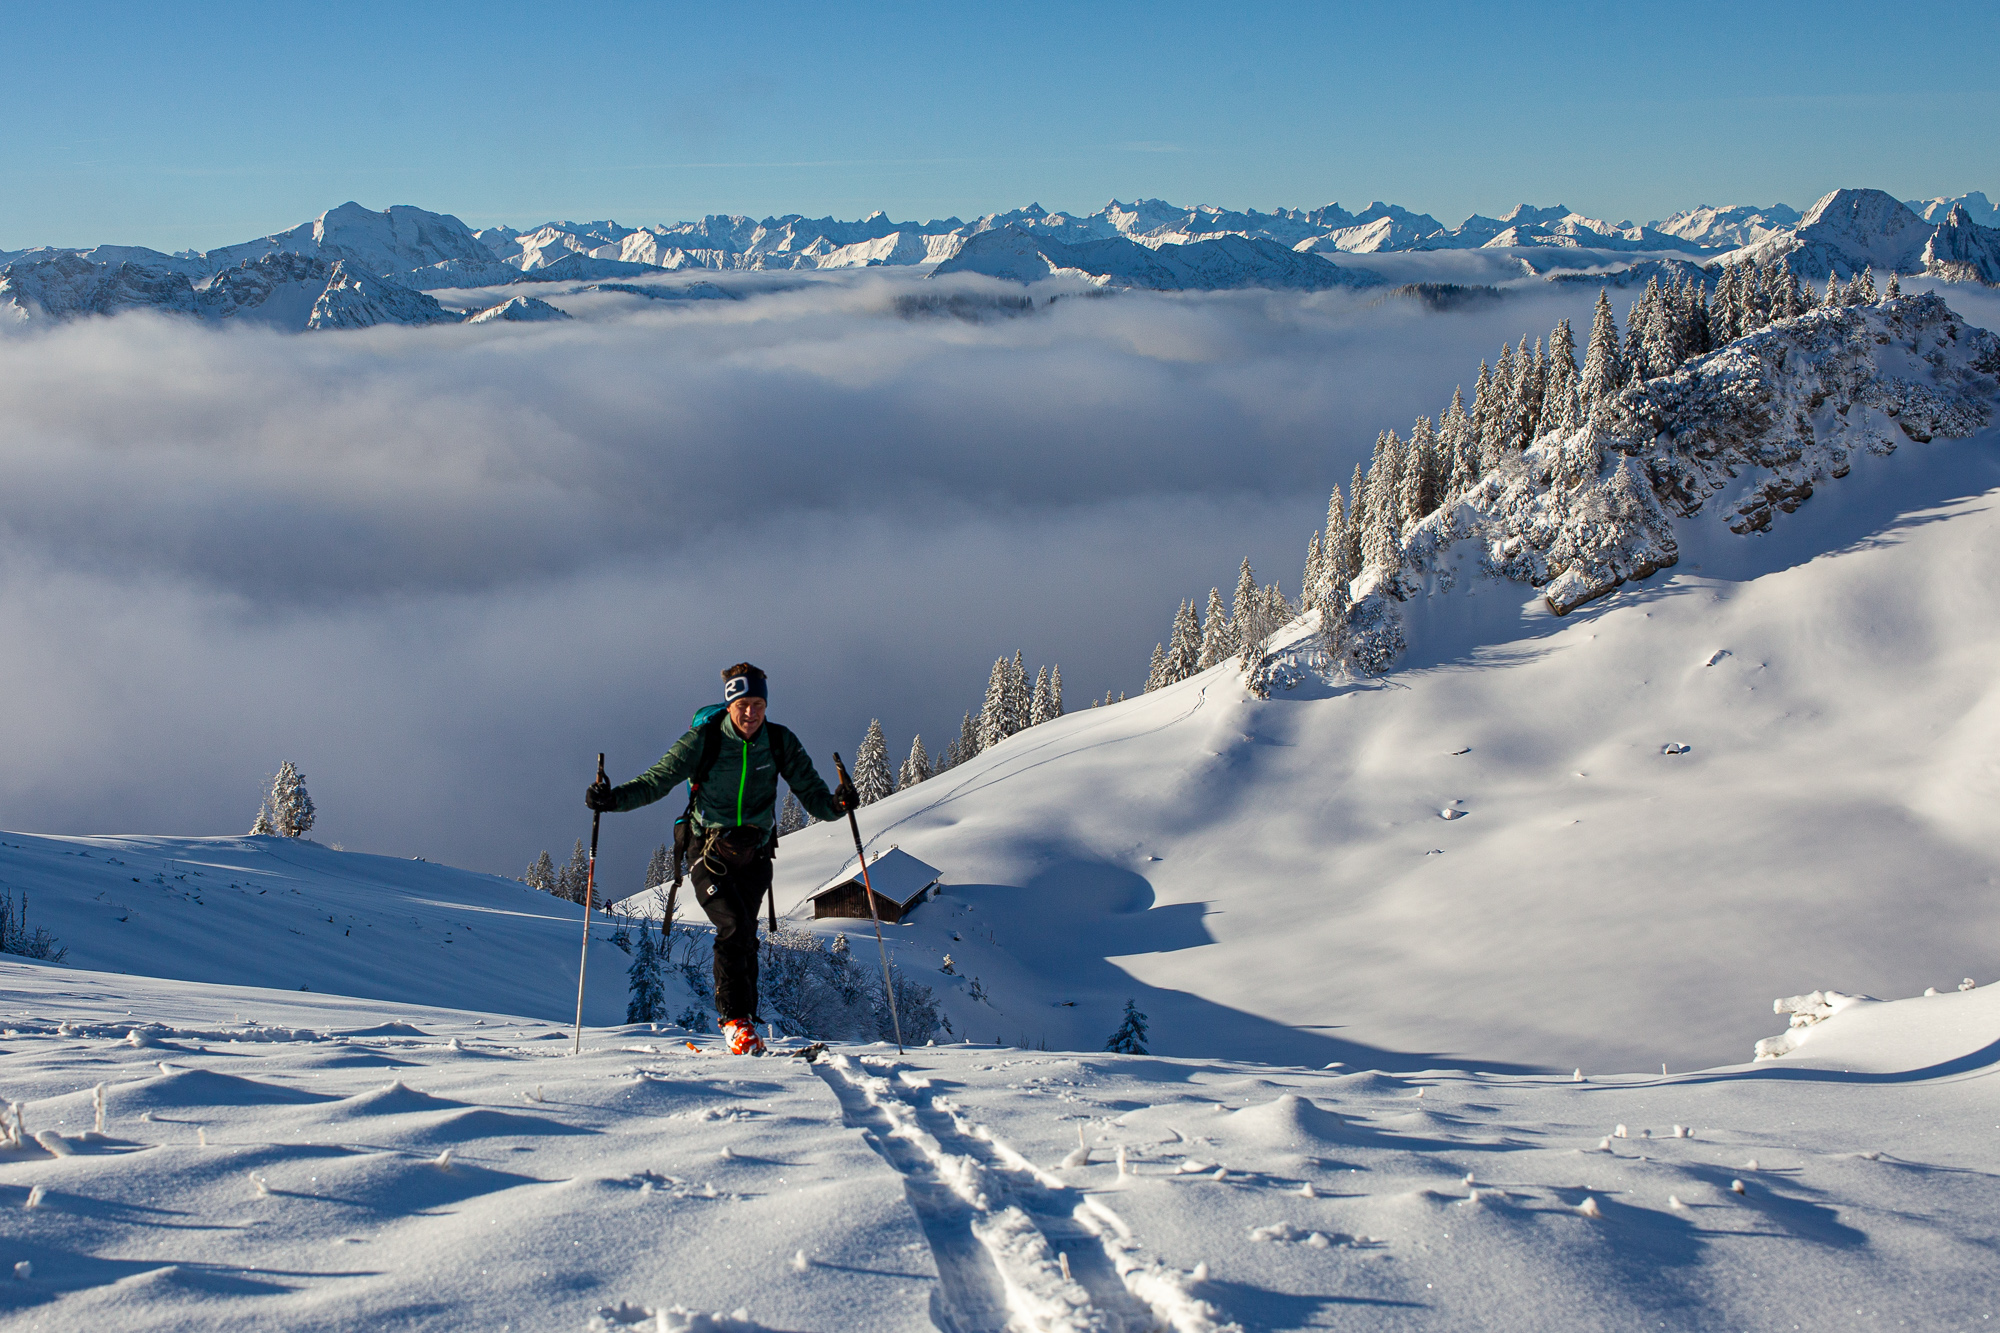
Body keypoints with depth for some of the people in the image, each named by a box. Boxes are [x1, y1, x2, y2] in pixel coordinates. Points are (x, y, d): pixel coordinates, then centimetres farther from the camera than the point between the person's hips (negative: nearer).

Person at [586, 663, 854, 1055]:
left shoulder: (781, 743, -3)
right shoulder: (704, 739, -10)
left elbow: (810, 791, -4)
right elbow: (658, 780, -10)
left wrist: (835, 804, -26)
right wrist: (614, 798, -25)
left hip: (755, 853, 3)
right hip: (709, 850, -2)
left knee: (744, 937, 0)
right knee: (734, 926, -19)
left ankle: (745, 1025, 9)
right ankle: (735, 1020, -16)